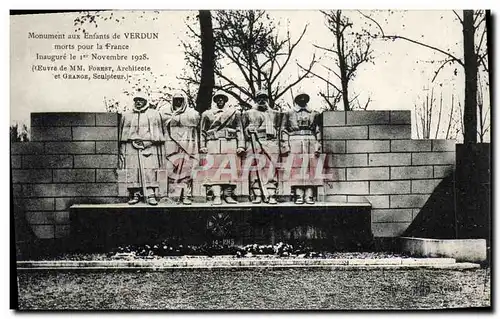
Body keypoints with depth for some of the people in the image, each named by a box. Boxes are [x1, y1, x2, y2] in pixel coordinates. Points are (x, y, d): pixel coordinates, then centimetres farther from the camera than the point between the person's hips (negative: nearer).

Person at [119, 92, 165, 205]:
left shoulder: (154, 114, 11)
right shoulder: (126, 116, 17)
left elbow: (158, 133, 9)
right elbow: (123, 135, 17)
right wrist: (122, 152, 11)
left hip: (148, 146, -2)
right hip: (131, 147, 2)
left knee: (149, 171, -11)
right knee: (132, 171, -4)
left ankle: (150, 195, -10)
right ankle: (136, 194, 1)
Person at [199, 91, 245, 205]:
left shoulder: (234, 112, 13)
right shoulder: (207, 113, 14)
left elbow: (239, 130, 10)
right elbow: (202, 131, 15)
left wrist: (240, 146, 2)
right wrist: (202, 146, 5)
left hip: (230, 144, 1)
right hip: (213, 144, 0)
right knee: (214, 169, -8)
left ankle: (228, 195, 2)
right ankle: (217, 196, -11)